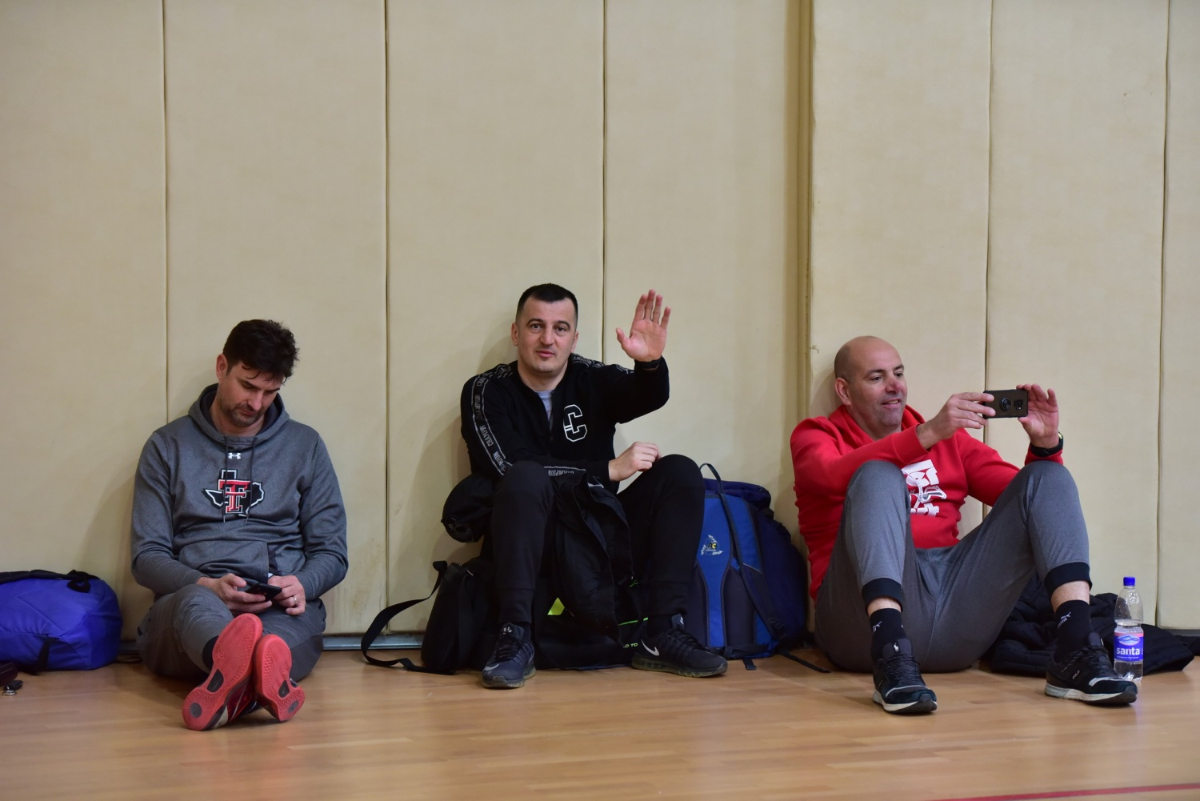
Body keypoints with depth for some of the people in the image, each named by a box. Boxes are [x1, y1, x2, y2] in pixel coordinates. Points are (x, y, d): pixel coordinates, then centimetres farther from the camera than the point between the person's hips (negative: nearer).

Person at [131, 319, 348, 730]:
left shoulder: (305, 446, 16)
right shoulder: (168, 446, 13)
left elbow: (331, 552, 14)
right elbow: (147, 557, 8)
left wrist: (301, 585, -10)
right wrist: (207, 586, -14)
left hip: (282, 610, 1)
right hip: (187, 599, -1)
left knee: (292, 622, -37)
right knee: (195, 601, -39)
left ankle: (235, 680, -71)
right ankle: (264, 679, -74)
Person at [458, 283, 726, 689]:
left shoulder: (593, 381, 7)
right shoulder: (486, 392, 0)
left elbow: (647, 396, -14)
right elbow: (511, 469, -14)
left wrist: (650, 363, -39)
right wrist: (609, 469, -14)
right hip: (534, 545, -3)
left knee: (679, 472, -13)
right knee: (526, 479, -32)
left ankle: (662, 635, -15)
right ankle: (515, 640, -31)